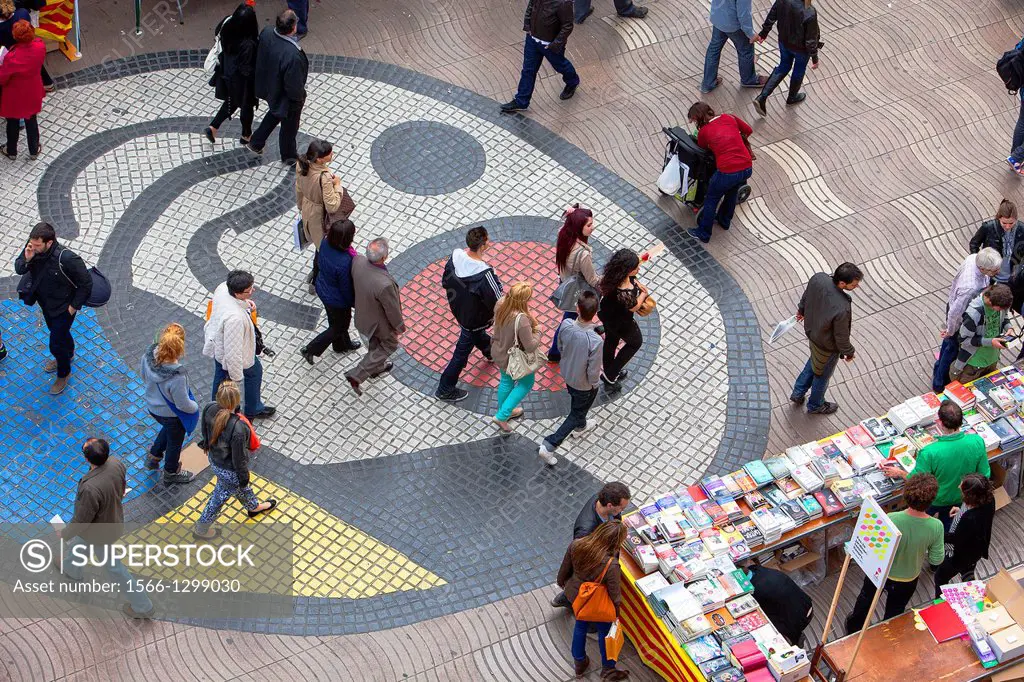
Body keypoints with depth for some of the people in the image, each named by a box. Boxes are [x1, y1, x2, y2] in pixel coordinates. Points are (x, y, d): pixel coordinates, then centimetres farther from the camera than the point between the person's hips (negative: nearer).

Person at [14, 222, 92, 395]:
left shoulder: (67, 259, -39)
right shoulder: (32, 249, -23)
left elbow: (86, 283, -25)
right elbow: (19, 269, -7)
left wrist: (74, 306, -17)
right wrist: (26, 259, -30)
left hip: (63, 308, -6)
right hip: (45, 303, 6)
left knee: (56, 344, 5)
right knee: (57, 331, 31)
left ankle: (63, 373, 35)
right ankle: (68, 353, 62)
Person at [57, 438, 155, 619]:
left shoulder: (90, 489, -44)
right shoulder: (116, 463, -24)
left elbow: (81, 521, -28)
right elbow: (122, 487, -1)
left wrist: (64, 534, -8)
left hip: (99, 533, -7)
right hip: (115, 519, 7)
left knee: (112, 566, 18)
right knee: (76, 541, 35)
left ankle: (142, 606, 35)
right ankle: (71, 569, 66)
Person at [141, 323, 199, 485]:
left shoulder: (149, 355, -25)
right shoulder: (177, 376, -43)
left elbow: (143, 375, -2)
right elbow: (183, 405, -28)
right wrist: (195, 407, -6)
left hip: (152, 406, 6)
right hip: (171, 415, -6)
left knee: (168, 429, 38)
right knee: (175, 441, 26)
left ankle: (153, 457, 55)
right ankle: (171, 473, 51)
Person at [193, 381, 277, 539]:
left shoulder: (210, 409, -25)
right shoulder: (237, 428, -44)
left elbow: (206, 431, -2)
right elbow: (238, 458, -27)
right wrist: (244, 477, -7)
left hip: (214, 459, 6)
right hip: (228, 470, -6)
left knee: (241, 486, 36)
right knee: (220, 496, 24)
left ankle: (253, 507, 66)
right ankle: (201, 529, 48)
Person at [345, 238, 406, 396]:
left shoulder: (358, 261, -28)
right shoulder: (385, 284, -44)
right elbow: (392, 310, -25)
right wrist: (399, 326, -6)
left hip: (363, 311, 6)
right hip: (380, 322, -6)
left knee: (375, 341, 32)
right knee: (389, 345, 23)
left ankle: (376, 367, 58)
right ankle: (357, 375, 21)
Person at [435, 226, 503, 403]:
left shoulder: (456, 256, -20)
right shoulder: (484, 275, -40)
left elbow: (445, 281, -2)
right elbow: (496, 302, -28)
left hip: (458, 308, 7)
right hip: (473, 318, -7)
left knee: (478, 332, 37)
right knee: (461, 353, 12)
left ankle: (489, 351, 68)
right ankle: (445, 390, 27)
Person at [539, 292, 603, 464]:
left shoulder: (565, 325, -27)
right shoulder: (596, 342, -40)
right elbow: (593, 372, -26)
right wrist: (594, 384, -4)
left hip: (567, 374, 5)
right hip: (584, 385, -5)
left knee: (576, 402, 34)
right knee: (576, 414, 20)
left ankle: (579, 427, 62)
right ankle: (549, 446, 20)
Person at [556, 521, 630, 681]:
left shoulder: (576, 545, -26)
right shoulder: (611, 566, -39)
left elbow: (565, 567, -6)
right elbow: (615, 594, -23)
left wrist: (561, 581, 17)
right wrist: (617, 612, -1)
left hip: (575, 595, 5)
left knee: (580, 626, 32)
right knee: (605, 631, 25)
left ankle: (579, 663, 53)